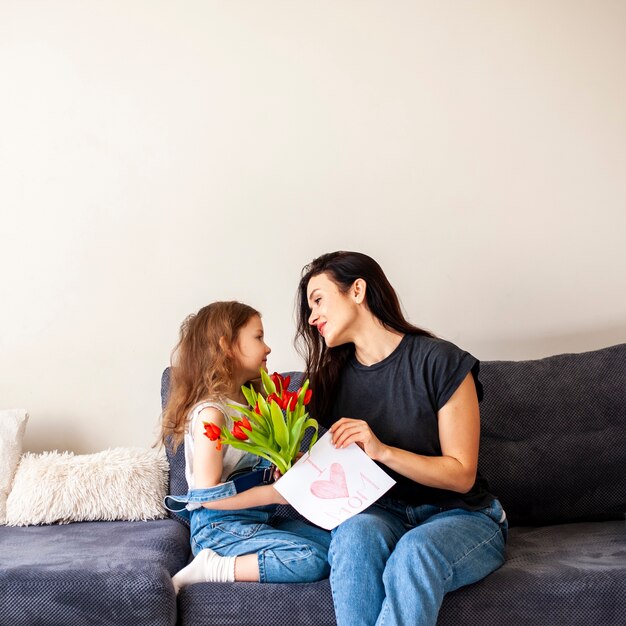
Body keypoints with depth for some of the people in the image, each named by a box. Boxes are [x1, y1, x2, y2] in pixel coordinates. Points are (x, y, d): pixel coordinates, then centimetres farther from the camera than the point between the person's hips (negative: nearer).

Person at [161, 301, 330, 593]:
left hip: (259, 520, 9)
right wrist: (273, 493, -18)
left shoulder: (250, 403, 14)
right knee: (312, 561, -24)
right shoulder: (211, 412, -15)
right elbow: (208, 495, -19)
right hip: (219, 527, -9)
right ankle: (210, 569, -15)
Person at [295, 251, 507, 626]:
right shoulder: (334, 377, 6)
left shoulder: (439, 361, -11)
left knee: (414, 553, -37)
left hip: (461, 515, -3)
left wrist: (382, 450, -23)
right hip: (385, 513, 4)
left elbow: (462, 475, -10)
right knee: (353, 534, -32)